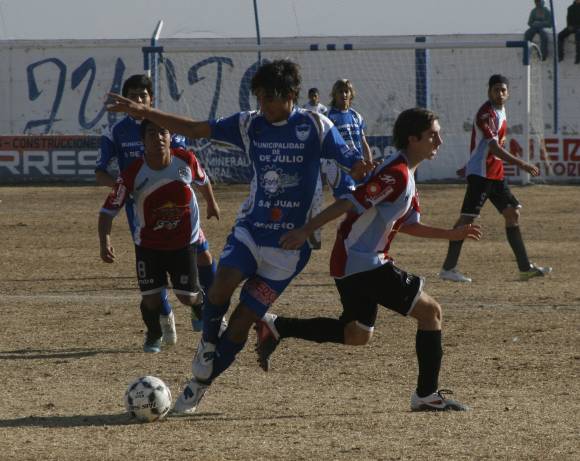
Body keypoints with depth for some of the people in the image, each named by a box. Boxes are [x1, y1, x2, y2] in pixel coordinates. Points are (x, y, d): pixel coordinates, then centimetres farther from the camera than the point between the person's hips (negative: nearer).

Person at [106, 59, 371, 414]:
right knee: (221, 287, -28)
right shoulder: (251, 125, 5)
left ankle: (199, 385, 18)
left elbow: (356, 165, -3)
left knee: (240, 327, -2)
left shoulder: (315, 127, -5)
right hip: (250, 230, 3)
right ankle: (207, 345, 0)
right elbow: (195, 129, 7)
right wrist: (141, 111, 2)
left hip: (289, 246, -2)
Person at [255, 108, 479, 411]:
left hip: (351, 263, 10)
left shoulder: (404, 176, 14)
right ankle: (426, 395, -1)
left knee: (357, 334, 21)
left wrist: (451, 235, 18)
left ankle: (276, 327, 19)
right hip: (363, 263, -10)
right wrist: (305, 231, -28)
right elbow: (349, 203, -24)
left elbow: (407, 225, 23)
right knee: (430, 311, -5)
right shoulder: (396, 175, -19)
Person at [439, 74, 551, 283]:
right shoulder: (486, 114, -17)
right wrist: (521, 164, -30)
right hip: (480, 174, -10)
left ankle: (525, 268, 12)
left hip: (495, 174, 10)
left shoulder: (500, 111, 14)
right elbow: (494, 147, -26)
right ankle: (448, 268, -9)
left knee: (512, 213, 9)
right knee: (467, 217, -11)